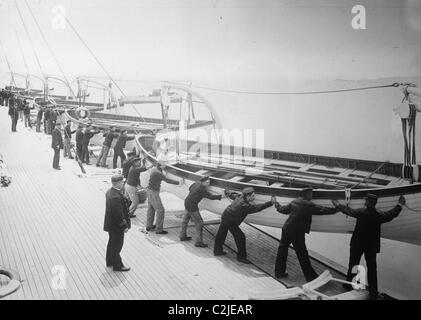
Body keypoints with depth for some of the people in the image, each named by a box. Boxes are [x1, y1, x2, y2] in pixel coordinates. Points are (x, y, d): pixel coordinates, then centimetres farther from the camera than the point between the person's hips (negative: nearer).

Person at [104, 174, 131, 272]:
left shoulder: (109, 191, 0)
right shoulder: (116, 197, -32)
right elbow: (119, 214, -28)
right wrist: (124, 226, -18)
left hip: (110, 223, 10)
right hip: (117, 226, -10)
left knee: (112, 242, 25)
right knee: (117, 245, 7)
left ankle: (109, 261, 41)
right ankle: (117, 265, 23)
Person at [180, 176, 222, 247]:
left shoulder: (197, 183, 1)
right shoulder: (202, 189, -25)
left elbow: (190, 188, 17)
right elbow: (211, 196, -27)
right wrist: (221, 196, -23)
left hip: (187, 202, 10)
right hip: (192, 206, -10)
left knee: (185, 220, 22)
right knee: (199, 223, -3)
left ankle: (182, 236, 38)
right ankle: (198, 242, 0)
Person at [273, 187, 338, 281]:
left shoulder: (294, 202, 8)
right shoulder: (308, 205, -11)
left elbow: (283, 209, 21)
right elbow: (321, 210, -14)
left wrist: (277, 205, 40)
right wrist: (336, 209, -10)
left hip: (287, 228, 7)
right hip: (297, 232, -7)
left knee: (282, 249, 17)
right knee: (302, 255, 0)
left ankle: (279, 272, 25)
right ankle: (310, 276, 9)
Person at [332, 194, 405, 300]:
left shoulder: (361, 212, -15)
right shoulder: (380, 215, -8)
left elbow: (348, 211, -2)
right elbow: (392, 213, 8)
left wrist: (337, 205, 14)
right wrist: (400, 204, 25)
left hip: (357, 244, -2)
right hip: (372, 246, 2)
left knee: (353, 265, 14)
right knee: (372, 268, 9)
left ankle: (349, 284, 27)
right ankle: (373, 292, 13)